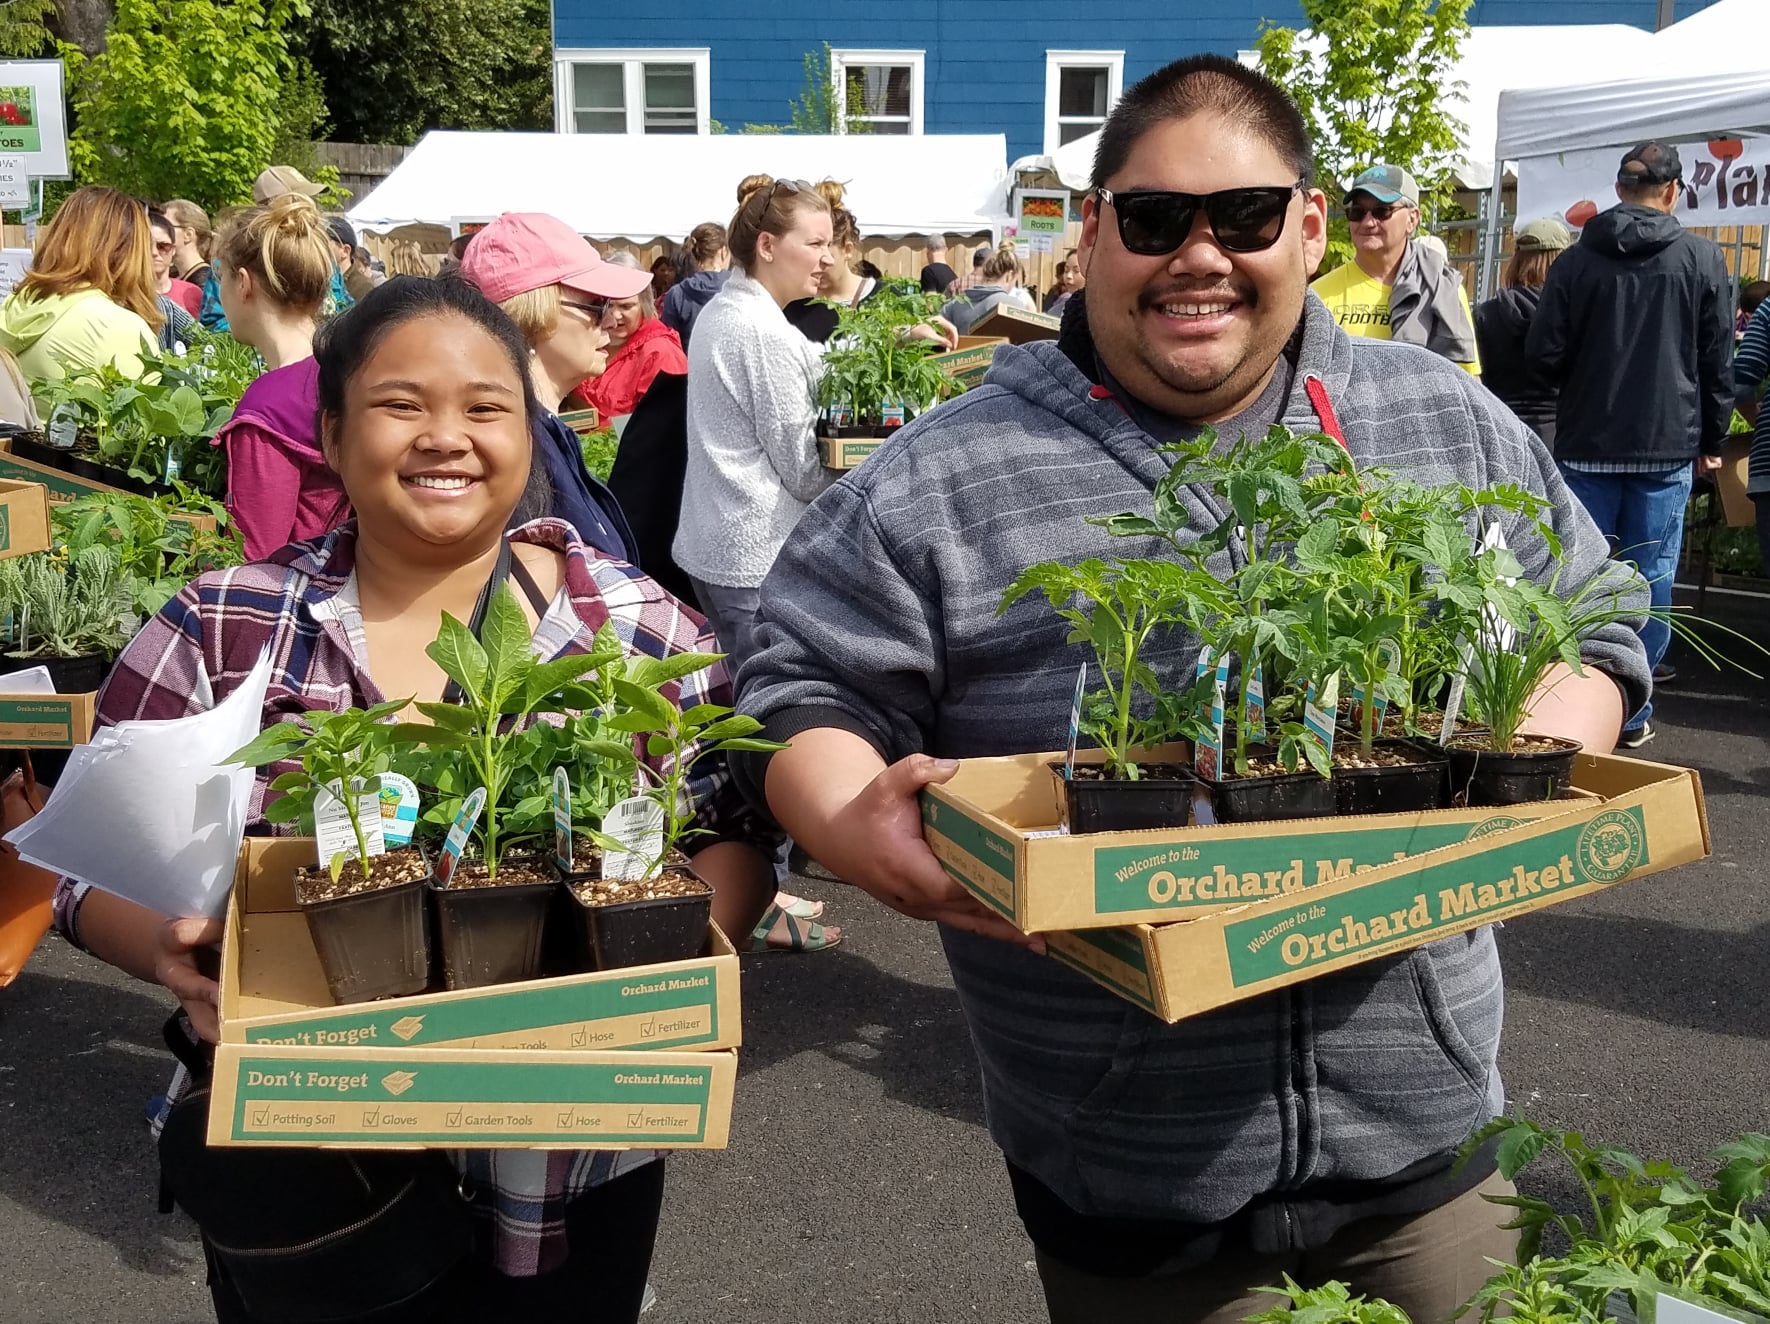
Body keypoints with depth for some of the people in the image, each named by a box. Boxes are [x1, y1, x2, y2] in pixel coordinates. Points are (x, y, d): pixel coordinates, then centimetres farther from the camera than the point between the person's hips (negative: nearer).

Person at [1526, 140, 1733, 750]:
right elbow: (1718, 359, 2)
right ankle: (1631, 713, 7)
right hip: (1667, 448, -1)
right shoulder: (1702, 258, -2)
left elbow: (1545, 352, -3)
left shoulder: (1576, 261, -2)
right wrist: (1712, 439, 12)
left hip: (1587, 446, 1)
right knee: (1649, 584, 5)